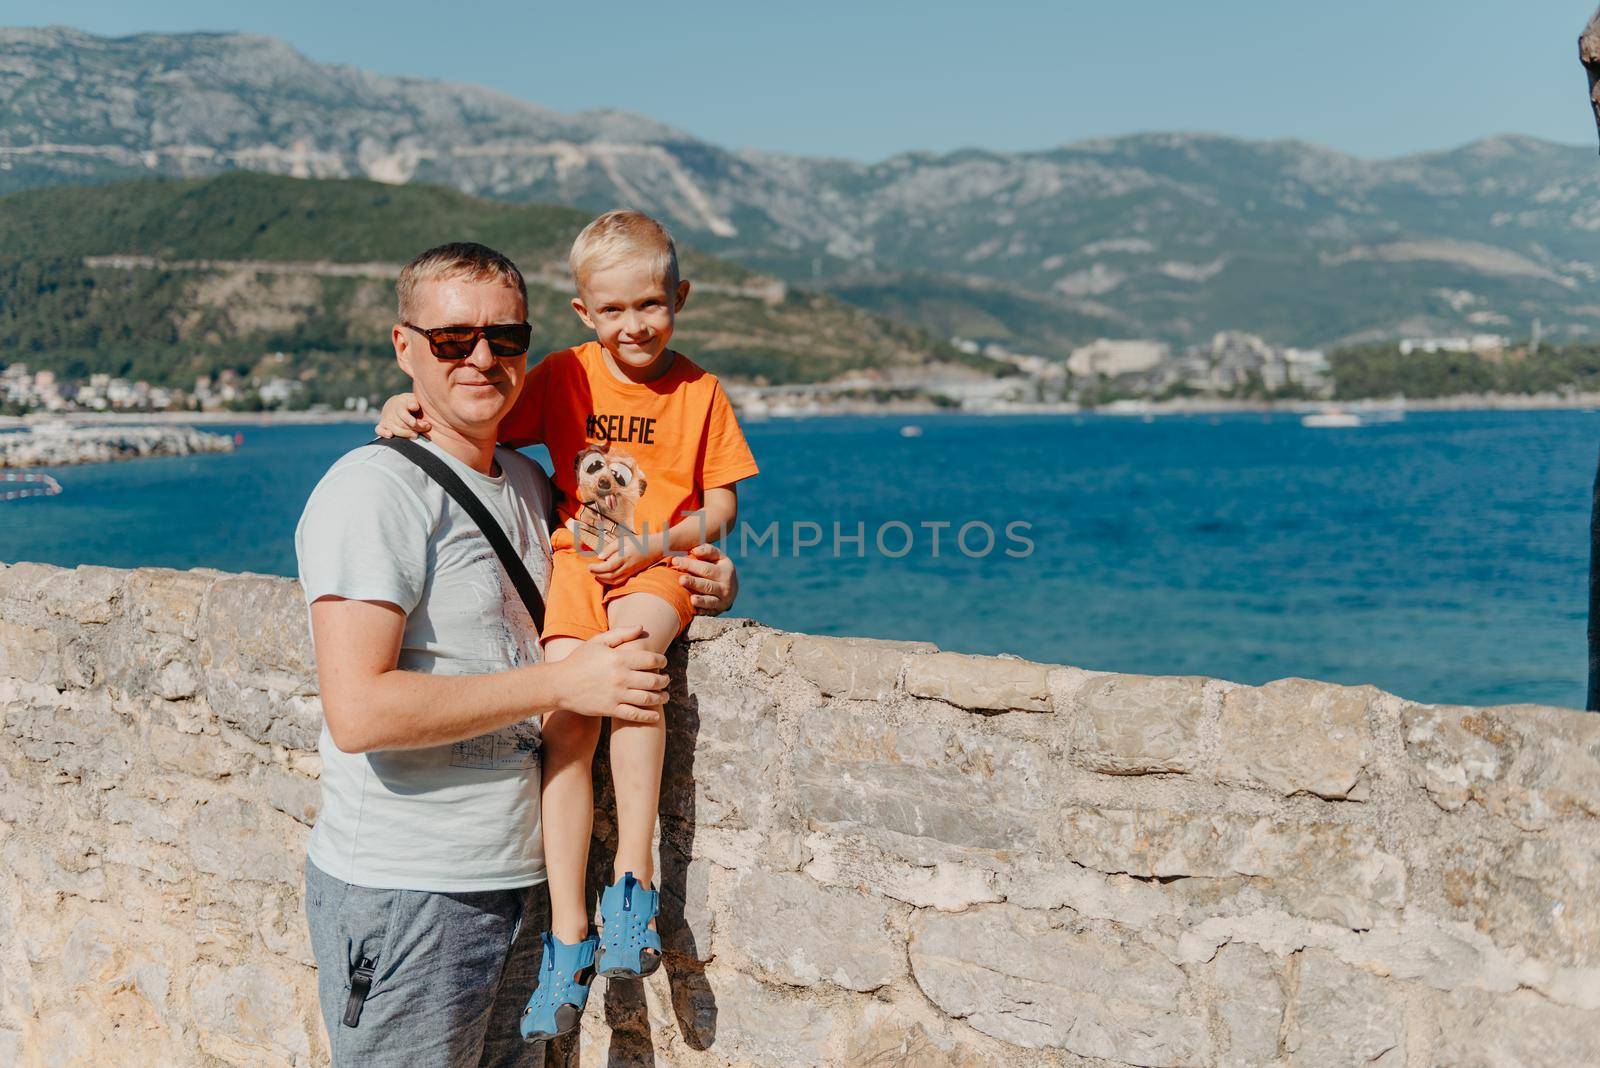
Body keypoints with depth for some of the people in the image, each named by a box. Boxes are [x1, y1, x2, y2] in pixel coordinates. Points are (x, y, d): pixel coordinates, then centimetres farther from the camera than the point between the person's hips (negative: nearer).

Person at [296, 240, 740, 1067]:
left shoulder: (527, 481, 10)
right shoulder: (375, 489, -15)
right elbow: (358, 711, -24)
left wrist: (697, 587, 7)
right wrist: (560, 683, -21)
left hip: (518, 879, 8)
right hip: (402, 897, -7)